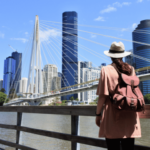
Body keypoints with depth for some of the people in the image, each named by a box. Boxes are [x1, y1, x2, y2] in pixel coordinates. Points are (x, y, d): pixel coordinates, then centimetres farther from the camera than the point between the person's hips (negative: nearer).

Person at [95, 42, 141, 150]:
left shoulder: (106, 70, -5)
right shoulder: (131, 69, 8)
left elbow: (103, 96, -10)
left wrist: (98, 114, -1)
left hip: (112, 116, -4)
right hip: (130, 116, 4)